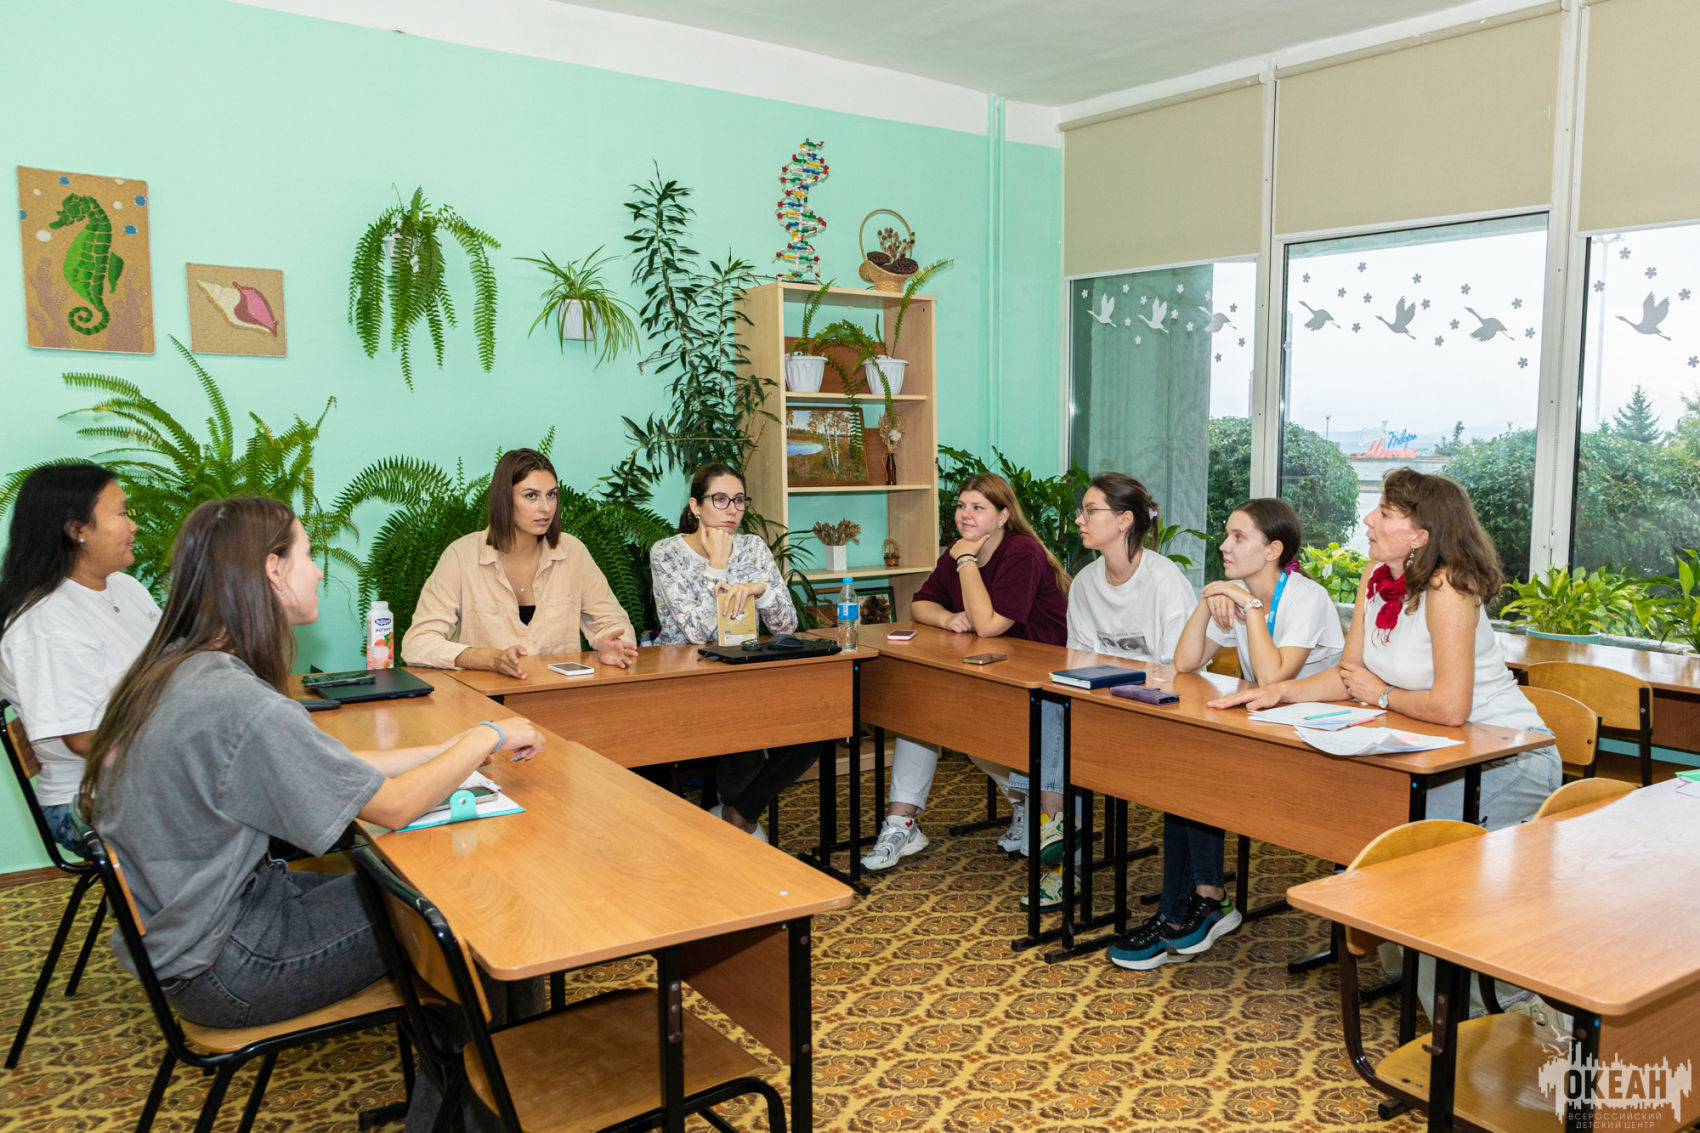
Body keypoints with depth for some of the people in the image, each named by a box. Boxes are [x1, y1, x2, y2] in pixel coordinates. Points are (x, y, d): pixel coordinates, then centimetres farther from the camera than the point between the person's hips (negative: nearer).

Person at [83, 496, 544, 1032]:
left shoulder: (174, 668, 0)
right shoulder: (235, 700, -30)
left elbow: (334, 767, 4)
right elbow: (392, 806, -23)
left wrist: (454, 748, 1)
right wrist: (486, 737, -9)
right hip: (218, 970, -9)